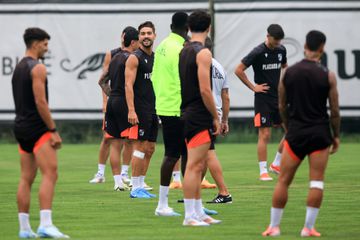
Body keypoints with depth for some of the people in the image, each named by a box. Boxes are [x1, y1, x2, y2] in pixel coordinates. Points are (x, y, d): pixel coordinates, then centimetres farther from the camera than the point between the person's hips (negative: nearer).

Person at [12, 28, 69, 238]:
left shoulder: (19, 68, 18)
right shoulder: (37, 68, -10)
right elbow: (40, 102, -17)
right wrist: (53, 130, -16)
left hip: (21, 127, 10)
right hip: (37, 127, -10)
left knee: (26, 179, 9)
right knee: (50, 174, -14)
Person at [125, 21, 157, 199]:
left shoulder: (156, 58, 15)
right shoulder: (135, 58, -8)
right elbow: (128, 85, -14)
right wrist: (131, 110, -22)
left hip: (154, 109, 8)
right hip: (140, 109, -8)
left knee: (150, 149, 9)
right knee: (140, 147, -8)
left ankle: (141, 185, 15)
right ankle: (136, 188, -5)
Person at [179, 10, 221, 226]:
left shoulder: (184, 51, 14)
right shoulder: (203, 53, -13)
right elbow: (205, 90, -19)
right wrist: (216, 117, -11)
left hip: (187, 113, 9)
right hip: (200, 116, -9)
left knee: (198, 166, 14)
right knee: (194, 166, -8)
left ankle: (199, 212, 18)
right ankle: (189, 216, -9)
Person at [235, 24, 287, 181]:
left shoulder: (281, 50, 6)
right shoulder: (258, 52, -12)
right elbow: (239, 70, -11)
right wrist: (253, 87, -9)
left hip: (279, 97, 6)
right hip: (263, 99, -6)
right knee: (265, 135, -7)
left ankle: (276, 164, 16)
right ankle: (263, 171, 0)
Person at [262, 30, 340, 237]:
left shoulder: (288, 73, 2)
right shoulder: (328, 76, -6)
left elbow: (282, 106, 10)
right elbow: (335, 111, -2)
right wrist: (336, 136, 11)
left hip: (295, 134, 2)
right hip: (320, 134, -2)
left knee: (283, 181, 8)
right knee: (317, 181, 3)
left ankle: (274, 226, 10)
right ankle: (309, 227, -1)